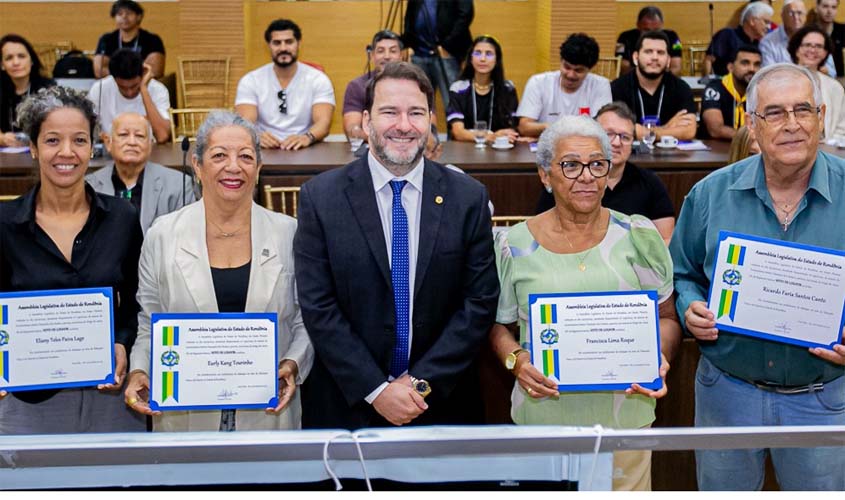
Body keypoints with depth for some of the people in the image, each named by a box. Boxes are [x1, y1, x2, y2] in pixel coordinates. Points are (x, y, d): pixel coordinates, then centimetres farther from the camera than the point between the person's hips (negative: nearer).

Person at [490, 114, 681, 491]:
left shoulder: (639, 237, 0)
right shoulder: (515, 245, -1)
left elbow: (667, 316, 7)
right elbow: (500, 324, 8)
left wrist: (659, 359, -12)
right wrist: (516, 359, -12)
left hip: (626, 413, 1)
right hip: (545, 414, 0)